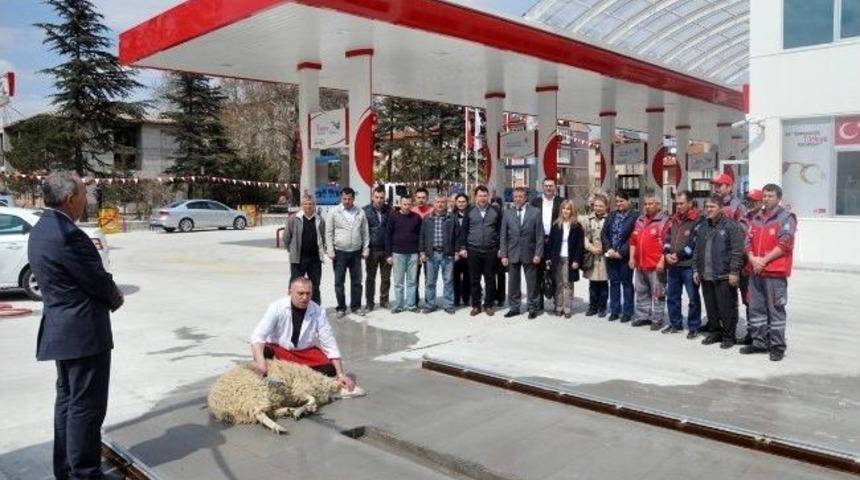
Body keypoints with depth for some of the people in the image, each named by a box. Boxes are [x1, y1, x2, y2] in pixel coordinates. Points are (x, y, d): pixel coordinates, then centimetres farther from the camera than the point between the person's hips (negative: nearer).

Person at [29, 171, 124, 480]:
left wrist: (109, 294, 4)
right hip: (83, 331, -10)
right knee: (86, 405, -1)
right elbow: (98, 280, -17)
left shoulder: (40, 230, 10)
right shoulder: (67, 234, -22)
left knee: (67, 399, 18)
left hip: (60, 329, 10)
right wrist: (115, 297, 3)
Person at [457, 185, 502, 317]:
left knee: (490, 279, 4)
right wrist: (462, 247, 0)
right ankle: (476, 305, 15)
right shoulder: (469, 212, 5)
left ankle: (488, 305, 15)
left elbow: (501, 230, 6)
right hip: (473, 251, 0)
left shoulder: (495, 211, 4)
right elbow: (463, 230, 6)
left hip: (491, 251, 0)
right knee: (474, 280, 5)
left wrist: (500, 248, 1)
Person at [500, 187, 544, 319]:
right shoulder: (507, 213, 4)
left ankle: (532, 308, 17)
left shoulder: (535, 212, -1)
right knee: (513, 282, 7)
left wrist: (538, 254, -8)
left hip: (529, 253, -1)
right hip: (512, 253, 2)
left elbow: (539, 235, -2)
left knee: (531, 283, 5)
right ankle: (514, 307, 18)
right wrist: (504, 255, -2)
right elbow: (503, 235, 4)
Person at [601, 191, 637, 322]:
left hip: (625, 256, -5)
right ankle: (614, 311, 19)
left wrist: (621, 252, -14)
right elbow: (604, 234, 8)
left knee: (627, 284, 5)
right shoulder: (611, 216, 12)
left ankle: (627, 312, 13)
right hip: (611, 256, 5)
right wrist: (609, 249, -6)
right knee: (613, 283, 11)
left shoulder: (634, 217, -6)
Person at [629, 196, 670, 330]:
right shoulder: (640, 221, 16)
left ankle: (657, 320, 7)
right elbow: (633, 240, 19)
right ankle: (643, 316, 24)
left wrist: (662, 261, -17)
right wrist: (632, 257, 12)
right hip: (640, 264, 7)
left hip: (656, 265, -7)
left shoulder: (664, 221, -6)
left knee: (657, 293, 0)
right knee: (641, 292, 14)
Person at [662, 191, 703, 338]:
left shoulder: (697, 221, -8)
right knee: (672, 296, 13)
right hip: (672, 265, 7)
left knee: (693, 298, -1)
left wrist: (678, 255, -14)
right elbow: (668, 238, 15)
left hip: (689, 265, -7)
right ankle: (675, 324, 25)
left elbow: (696, 243, -15)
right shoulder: (673, 220, 15)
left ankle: (694, 327, 8)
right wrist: (667, 253, -3)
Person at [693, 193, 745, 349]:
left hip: (724, 276, -7)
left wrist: (734, 271, -16)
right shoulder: (703, 227, 15)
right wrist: (696, 269, 14)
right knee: (711, 307, 13)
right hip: (706, 276, 7)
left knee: (726, 308, -1)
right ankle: (715, 332, 26)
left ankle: (728, 336, 10)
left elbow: (737, 251, -13)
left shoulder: (731, 226, -7)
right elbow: (697, 251, 20)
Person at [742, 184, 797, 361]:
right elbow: (749, 241, 13)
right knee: (756, 308, 11)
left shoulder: (786, 218, -3)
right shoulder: (756, 218, 16)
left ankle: (777, 346, 5)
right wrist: (753, 258, -6)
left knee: (776, 309, -2)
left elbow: (784, 244, -12)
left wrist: (764, 260, -15)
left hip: (775, 272, -6)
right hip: (755, 271, 6)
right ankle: (759, 342, 21)